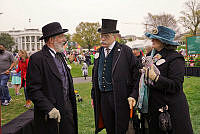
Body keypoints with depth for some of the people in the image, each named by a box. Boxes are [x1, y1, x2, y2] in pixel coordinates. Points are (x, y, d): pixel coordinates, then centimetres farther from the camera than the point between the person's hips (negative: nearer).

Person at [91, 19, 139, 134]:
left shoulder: (125, 51, -6)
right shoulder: (99, 52, 11)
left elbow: (136, 74, -7)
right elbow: (95, 76, 17)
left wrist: (133, 95, -14)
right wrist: (93, 96, 14)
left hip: (121, 98, -5)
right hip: (103, 97, 5)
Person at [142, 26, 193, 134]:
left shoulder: (175, 58, -13)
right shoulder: (155, 56, 11)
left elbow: (175, 86, -21)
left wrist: (155, 77, -28)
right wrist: (145, 72, 3)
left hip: (172, 108, -8)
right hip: (155, 107, 8)